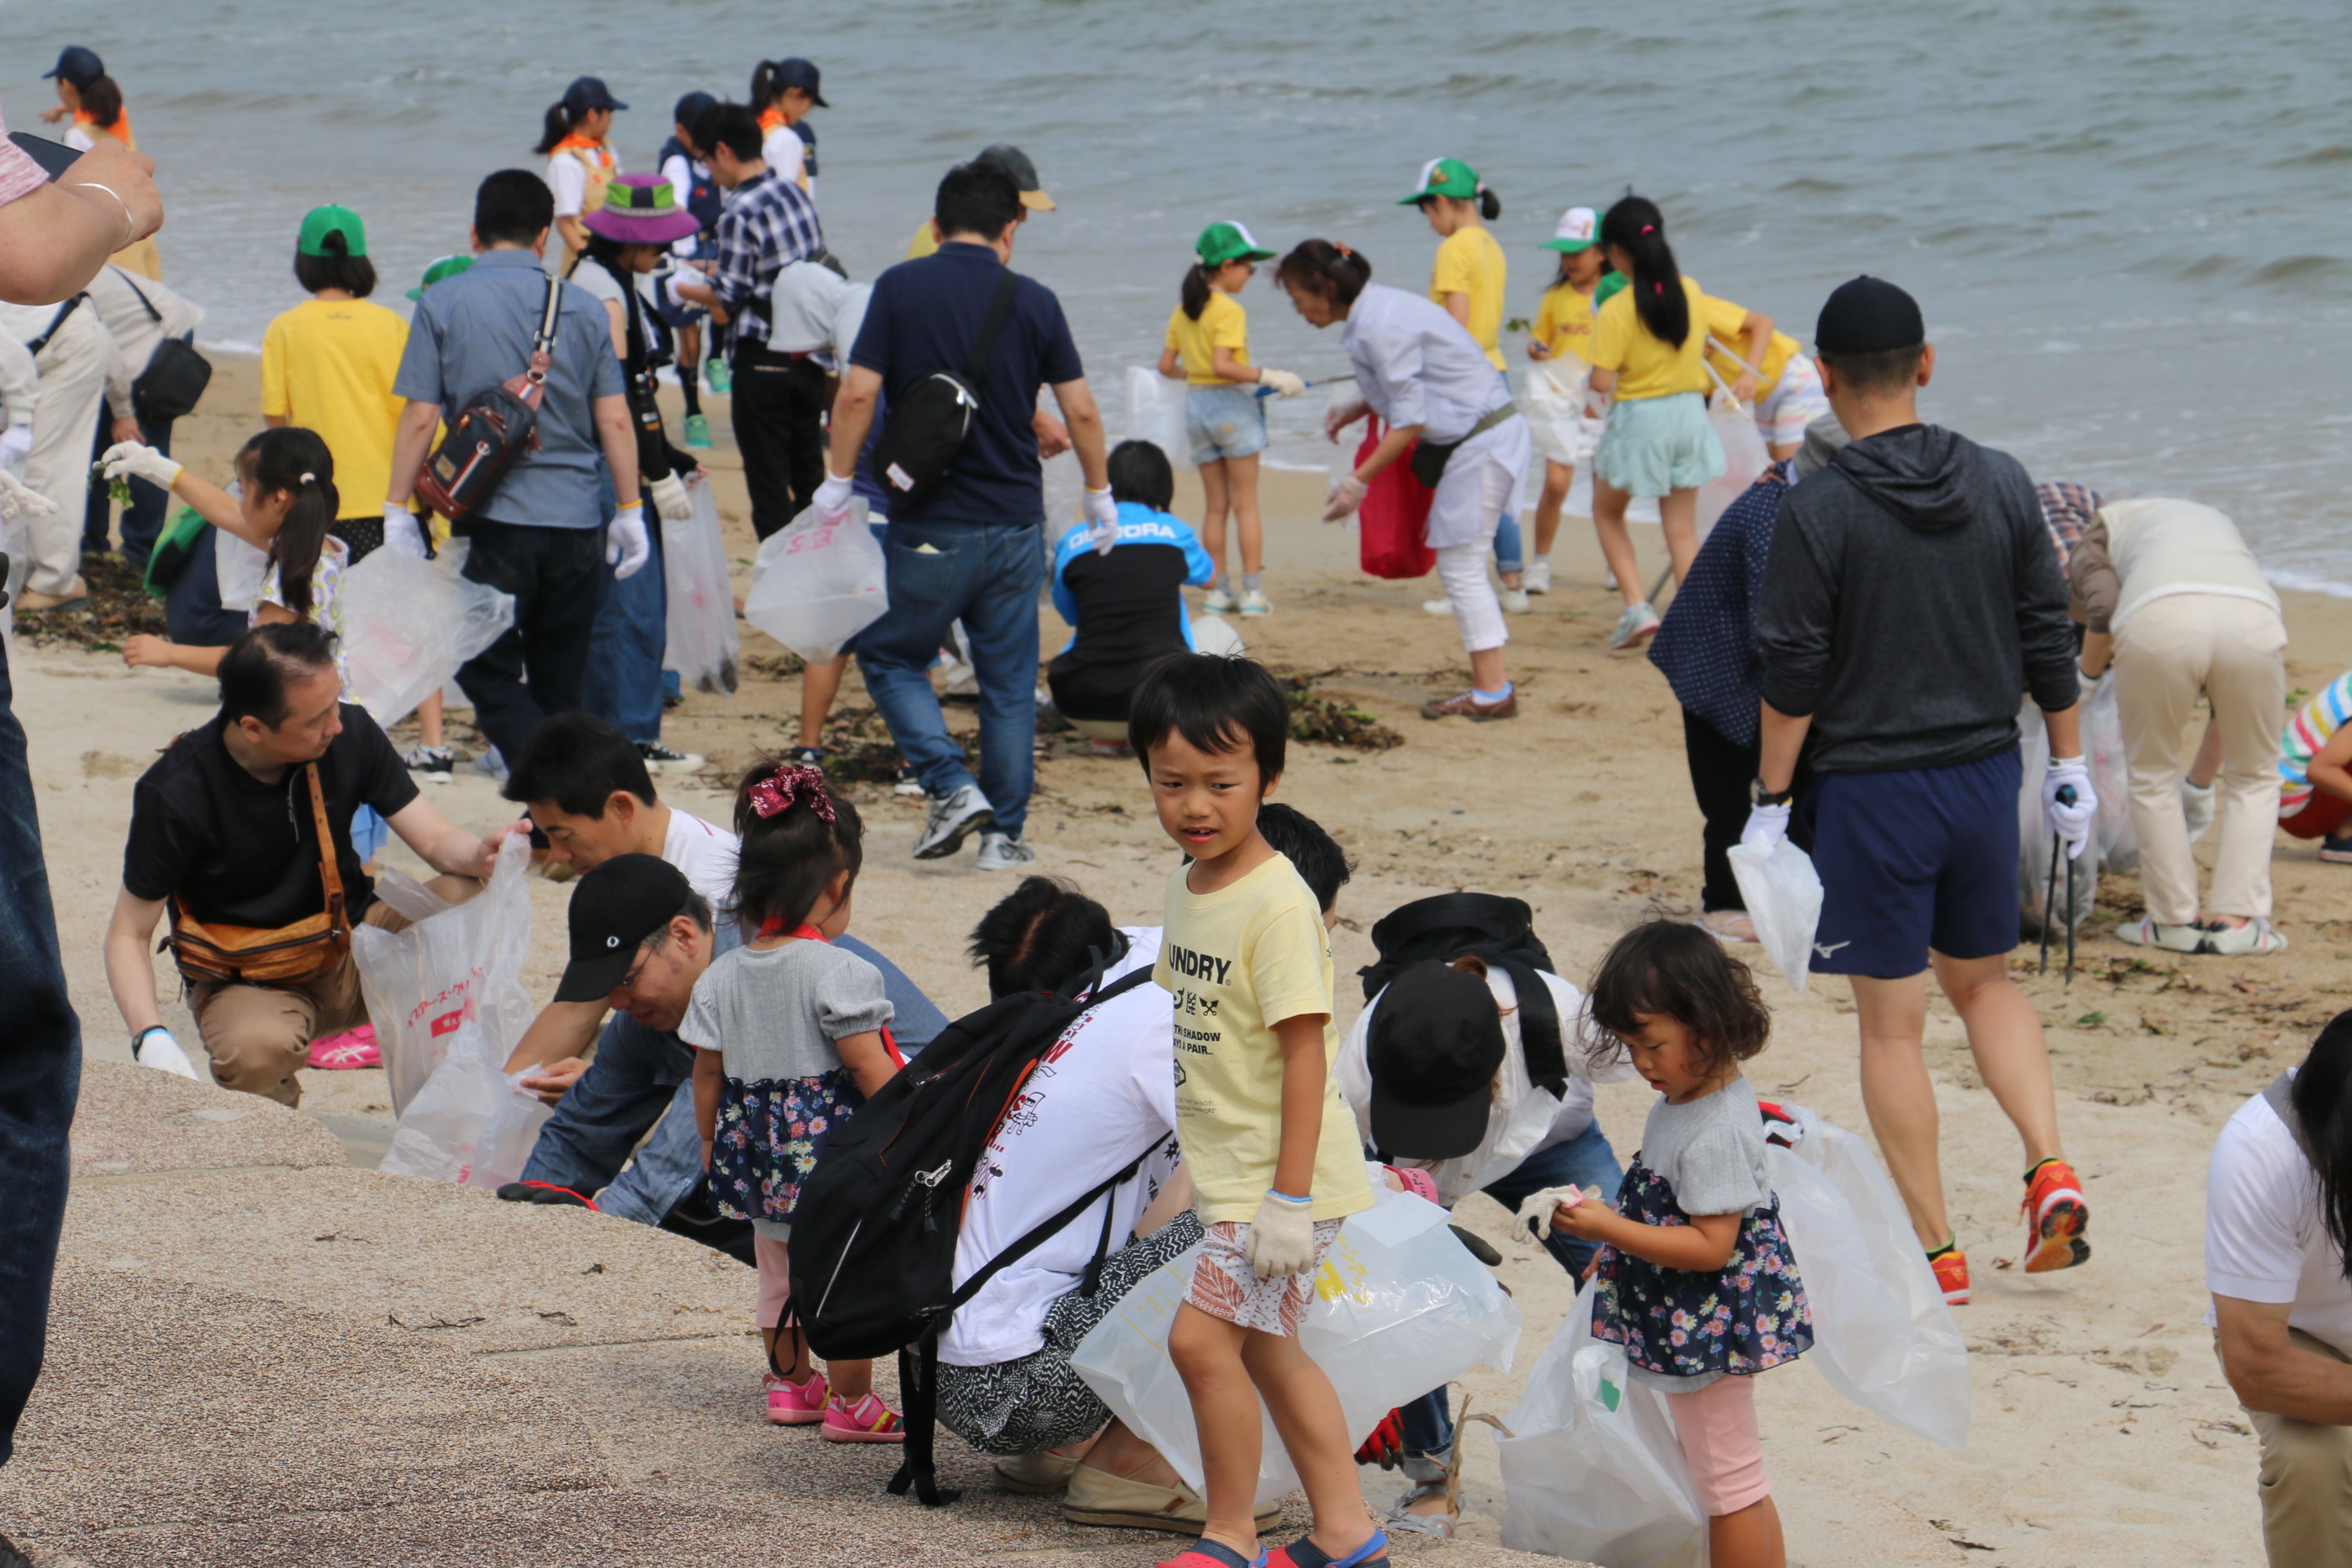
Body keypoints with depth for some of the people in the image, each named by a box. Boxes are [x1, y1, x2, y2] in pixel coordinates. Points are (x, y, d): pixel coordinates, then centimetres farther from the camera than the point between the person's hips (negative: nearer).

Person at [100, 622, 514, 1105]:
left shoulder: (350, 735, -8)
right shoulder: (176, 795, -18)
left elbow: (436, 839, -3)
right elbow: (129, 934, -11)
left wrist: (482, 853, -29)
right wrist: (150, 1039, -28)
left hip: (353, 956, 4)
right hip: (245, 984, -3)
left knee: (473, 895, -24)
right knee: (258, 1048, -40)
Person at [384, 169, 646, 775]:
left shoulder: (444, 303, -2)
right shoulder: (584, 308, 5)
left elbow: (419, 417, -5)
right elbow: (615, 420, 5)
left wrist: (398, 508, 2)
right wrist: (630, 510, 12)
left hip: (493, 517, -3)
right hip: (576, 520, 3)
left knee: (488, 671, 0)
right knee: (560, 676, 15)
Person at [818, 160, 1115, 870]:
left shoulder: (900, 288, -5)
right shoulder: (1033, 301, 1)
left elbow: (857, 394, -10)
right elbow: (1081, 412, 3)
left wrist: (837, 481, 2)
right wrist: (1099, 495, 18)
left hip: (927, 527, -2)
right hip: (1014, 524, 2)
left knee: (889, 656, 13)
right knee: (1009, 680, 11)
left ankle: (953, 788, -4)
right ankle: (1005, 833, 12)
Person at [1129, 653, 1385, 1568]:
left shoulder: (1278, 906, -21)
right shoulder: (1188, 884, 5)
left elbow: (1305, 1050, -22)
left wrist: (1289, 1197, -23)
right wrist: (1202, 1164, 19)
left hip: (1280, 1175, -9)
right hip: (1229, 1172, 9)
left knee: (1201, 1338, -9)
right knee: (1264, 1348, 15)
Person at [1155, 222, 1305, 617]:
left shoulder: (1183, 312, 7)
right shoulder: (1229, 311, -15)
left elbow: (1166, 366, 10)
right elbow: (1222, 365, -25)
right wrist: (1269, 377, -20)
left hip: (1196, 405, 6)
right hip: (1232, 404, -6)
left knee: (1216, 506, 11)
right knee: (1245, 503, 0)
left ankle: (1217, 590, 8)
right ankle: (1252, 591, -2)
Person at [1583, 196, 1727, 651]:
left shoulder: (1617, 310, -18)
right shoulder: (1691, 291, -2)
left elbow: (1602, 381, -19)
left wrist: (1591, 379, 3)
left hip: (1639, 420, -5)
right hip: (1690, 413, 5)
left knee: (1607, 512, 18)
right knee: (1682, 528, 11)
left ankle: (1636, 608, 4)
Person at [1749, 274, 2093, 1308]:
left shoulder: (1816, 514, -13)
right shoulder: (2001, 486, 0)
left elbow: (1792, 679, -12)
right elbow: (2049, 640, 6)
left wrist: (1769, 806, -4)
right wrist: (2069, 767, 16)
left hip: (1874, 789, -4)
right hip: (1985, 775, 5)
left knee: (1892, 1027, 4)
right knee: (1983, 984, 22)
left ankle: (1935, 1254, 7)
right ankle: (2050, 1169, 2)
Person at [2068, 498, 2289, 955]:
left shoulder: (2095, 543, 32)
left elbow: (2102, 610, 6)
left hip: (2161, 624, -3)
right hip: (2253, 620, 3)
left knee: (2154, 776, 20)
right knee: (2254, 777, 24)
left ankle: (2174, 920, 26)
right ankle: (2237, 920, 18)